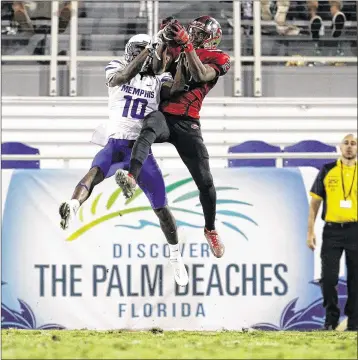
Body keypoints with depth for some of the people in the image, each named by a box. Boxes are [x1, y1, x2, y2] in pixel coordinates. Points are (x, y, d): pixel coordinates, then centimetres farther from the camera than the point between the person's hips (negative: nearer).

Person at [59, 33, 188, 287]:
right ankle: (71, 209, -65)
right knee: (96, 171, -37)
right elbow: (124, 77, -17)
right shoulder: (117, 70, 5)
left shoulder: (159, 80, 9)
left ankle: (175, 256, 27)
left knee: (161, 207, 6)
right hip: (115, 144, -2)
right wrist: (148, 50, -22)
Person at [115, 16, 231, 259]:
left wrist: (187, 44, -18)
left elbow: (200, 75, -12)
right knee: (150, 129, -38)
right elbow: (157, 70, 2)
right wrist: (165, 41, -8)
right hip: (163, 114, 0)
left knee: (205, 181, 4)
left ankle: (211, 229, 28)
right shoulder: (177, 51, 18)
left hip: (188, 124, 0)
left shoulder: (217, 59, 9)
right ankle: (131, 179, -62)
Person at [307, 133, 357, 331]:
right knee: (328, 277, -4)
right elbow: (315, 202, 7)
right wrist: (310, 232, 0)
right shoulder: (327, 171, 6)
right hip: (332, 230, 0)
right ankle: (331, 318, 11)